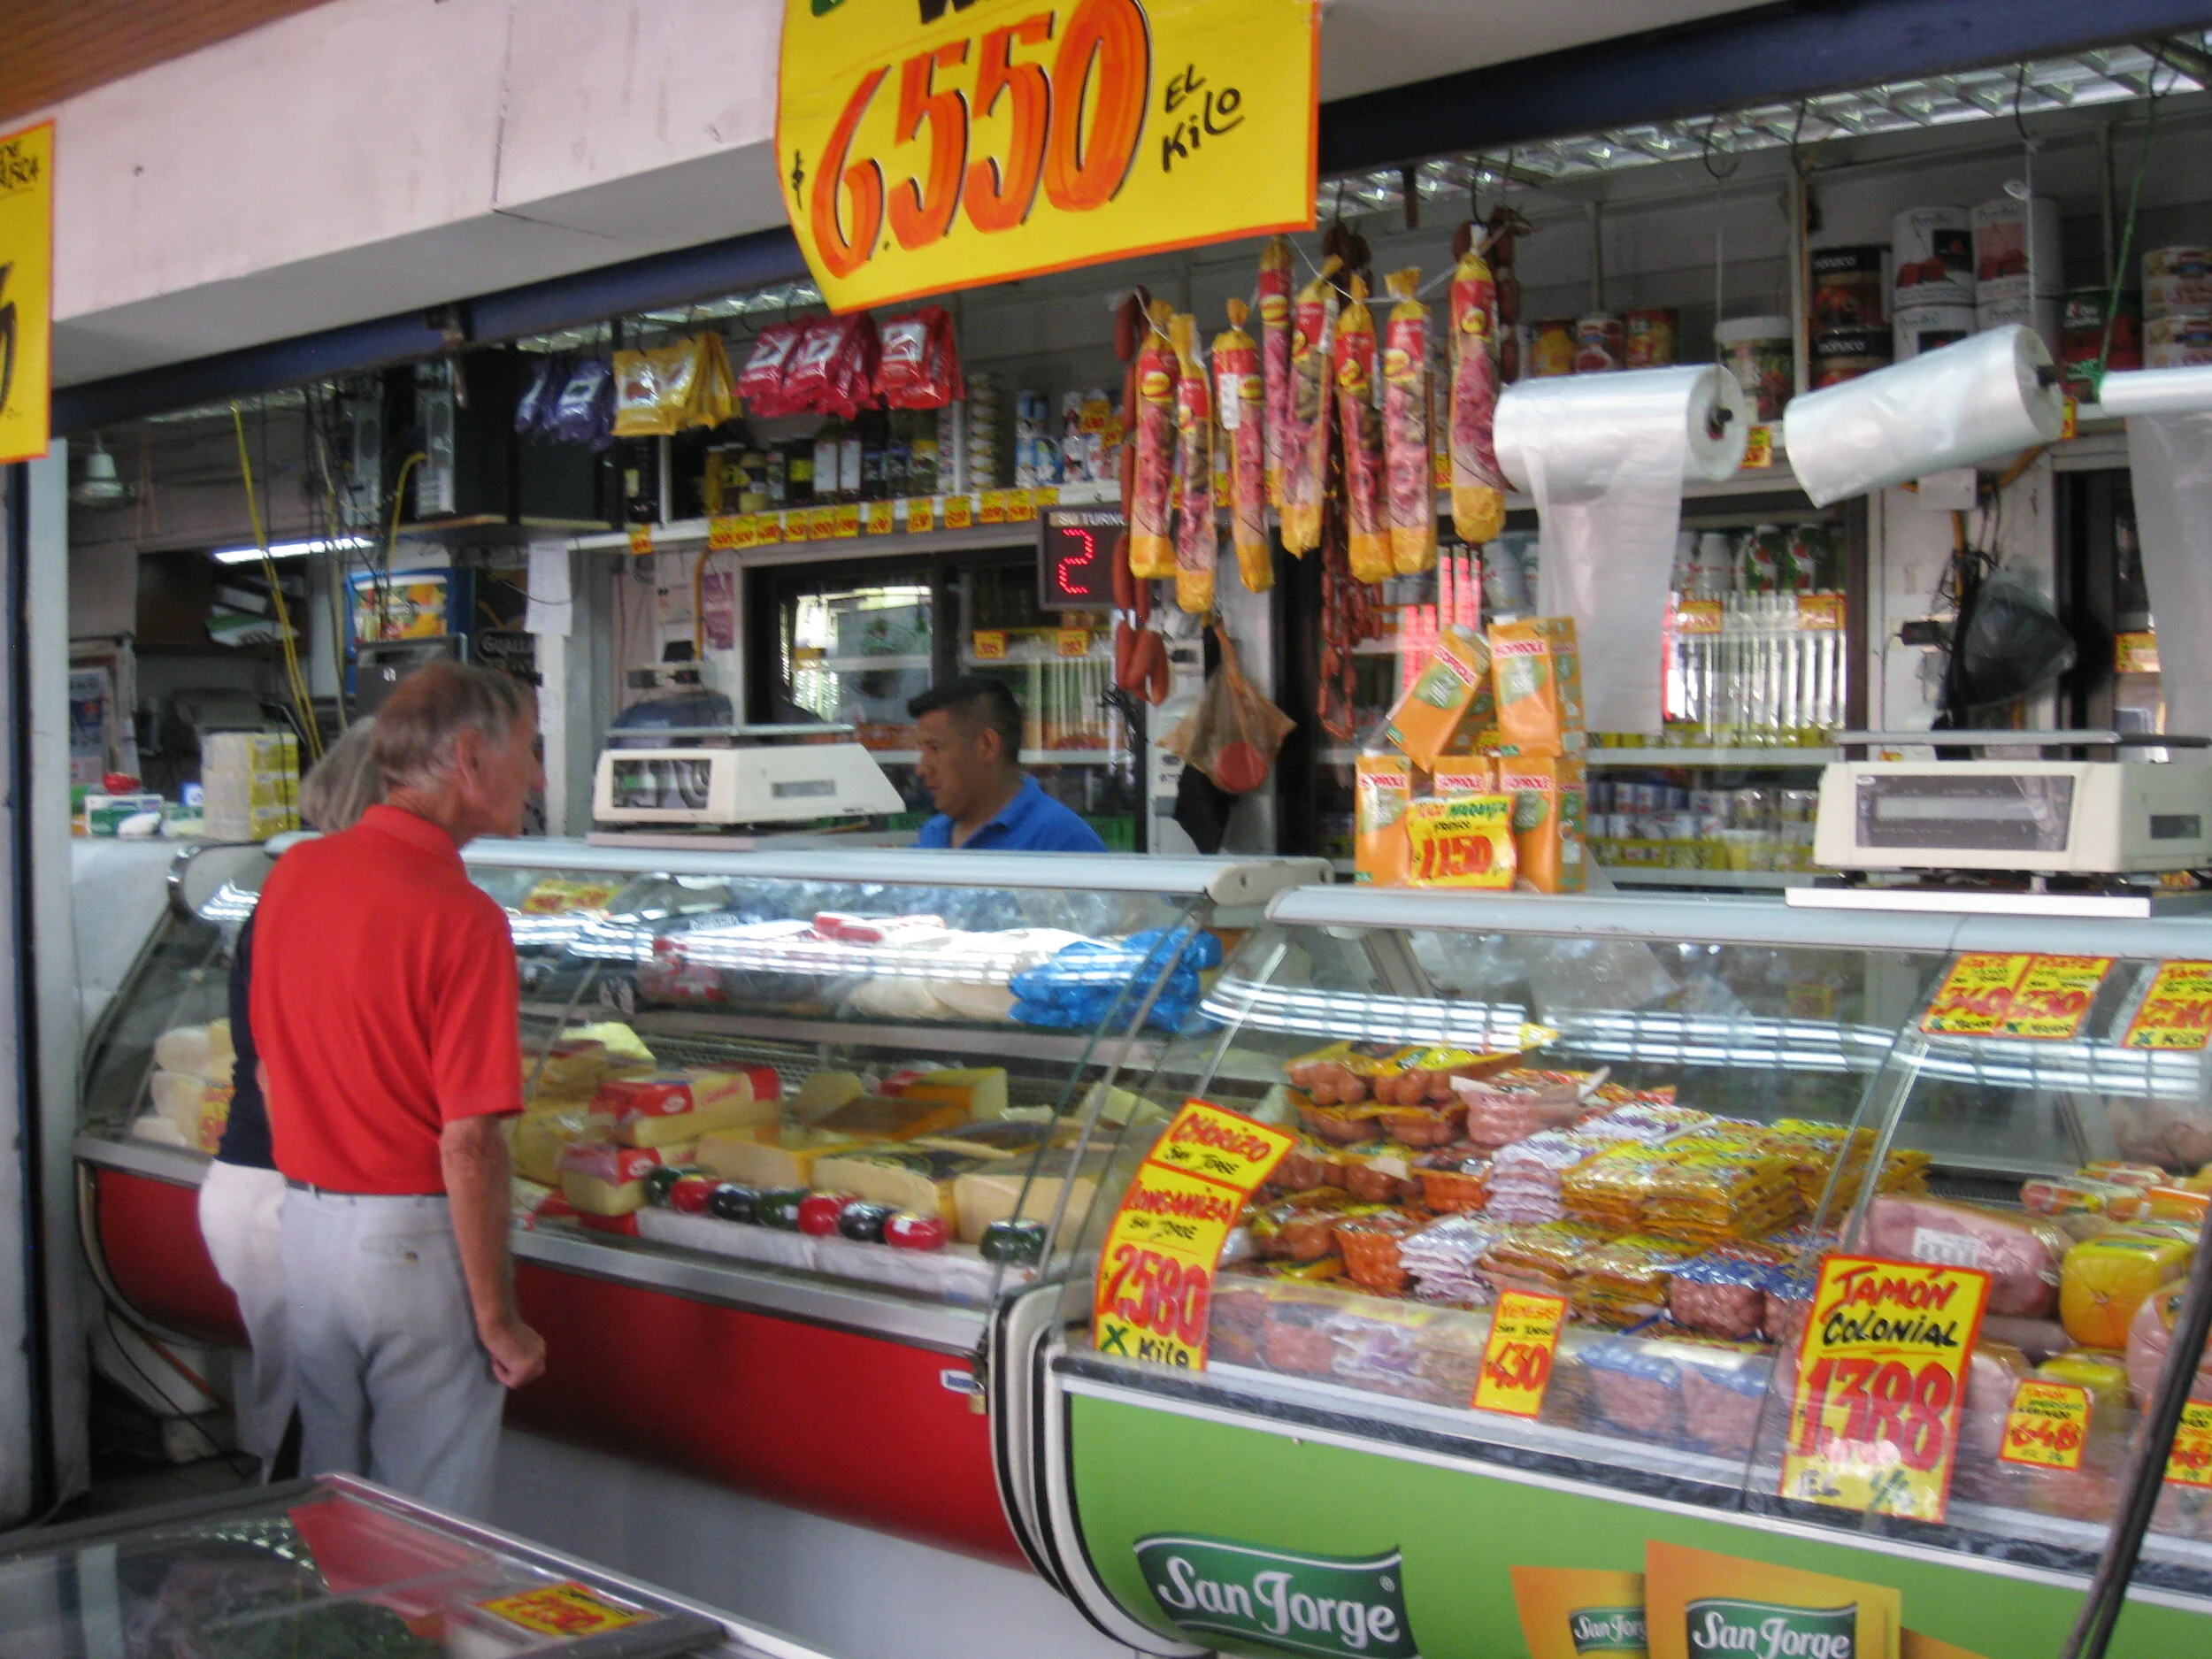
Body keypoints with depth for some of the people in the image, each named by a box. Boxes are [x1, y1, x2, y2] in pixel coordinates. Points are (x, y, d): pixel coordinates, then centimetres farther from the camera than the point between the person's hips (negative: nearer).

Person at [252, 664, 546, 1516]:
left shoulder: (292, 874, 1)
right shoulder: (461, 919, -20)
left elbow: (270, 1072, 11)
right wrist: (498, 1318, -13)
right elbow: (468, 1142, -21)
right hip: (417, 1239, -7)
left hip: (306, 1222, 7)